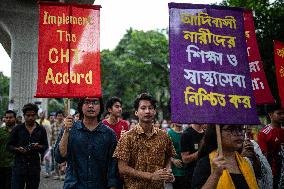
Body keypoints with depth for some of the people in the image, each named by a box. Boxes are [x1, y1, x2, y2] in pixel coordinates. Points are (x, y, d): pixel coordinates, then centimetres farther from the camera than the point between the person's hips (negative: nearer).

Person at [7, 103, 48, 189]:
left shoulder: (41, 130, 7)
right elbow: (9, 145, 6)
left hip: (34, 167, 1)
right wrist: (17, 149, -13)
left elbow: (46, 147, 8)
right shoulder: (17, 129, 4)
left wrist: (39, 147, -13)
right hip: (19, 165, -1)